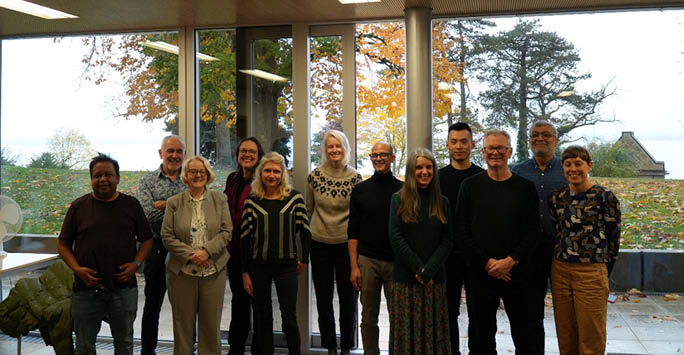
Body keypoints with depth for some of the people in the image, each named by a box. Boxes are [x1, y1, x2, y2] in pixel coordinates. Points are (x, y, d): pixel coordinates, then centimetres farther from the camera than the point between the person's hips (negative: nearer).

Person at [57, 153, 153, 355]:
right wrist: (77, 268, -10)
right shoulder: (79, 206, 3)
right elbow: (63, 244, 5)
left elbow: (146, 240, 8)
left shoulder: (131, 205, 4)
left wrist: (136, 263, -9)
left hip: (124, 287, 0)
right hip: (87, 288, 0)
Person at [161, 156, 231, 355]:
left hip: (213, 270, 1)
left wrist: (207, 251, -14)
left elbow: (227, 232, 0)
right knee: (183, 323, 7)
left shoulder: (219, 200, 6)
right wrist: (190, 255, -13)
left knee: (211, 322, 5)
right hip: (182, 271, 0)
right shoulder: (174, 203, 4)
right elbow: (167, 236, -2)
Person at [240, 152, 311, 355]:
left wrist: (304, 259, 9)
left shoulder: (294, 198, -1)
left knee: (289, 317, -3)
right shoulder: (252, 202, 1)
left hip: (286, 265, -1)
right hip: (258, 265, 1)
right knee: (263, 317, 10)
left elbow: (305, 230, 7)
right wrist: (245, 272, 0)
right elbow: (244, 238, 2)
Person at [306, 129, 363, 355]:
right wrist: (315, 229, 11)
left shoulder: (355, 177, -4)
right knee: (324, 299, 10)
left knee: (348, 298, 6)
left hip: (347, 243, -1)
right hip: (320, 244, 1)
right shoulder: (315, 175, -2)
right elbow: (309, 209, 8)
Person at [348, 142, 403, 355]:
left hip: (396, 261, 0)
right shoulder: (360, 190, 6)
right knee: (368, 318, 7)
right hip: (367, 261, 1)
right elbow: (353, 231, 5)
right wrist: (354, 266, -3)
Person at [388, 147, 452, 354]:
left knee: (434, 332, 5)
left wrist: (429, 269, -12)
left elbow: (447, 241, 2)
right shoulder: (398, 199, 2)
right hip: (405, 278, -2)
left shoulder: (442, 202, 8)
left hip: (435, 279, 2)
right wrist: (418, 268, -11)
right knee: (407, 332, 3)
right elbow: (395, 238, -6)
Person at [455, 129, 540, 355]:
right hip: (479, 273, 0)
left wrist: (511, 260, -13)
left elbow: (533, 231, 0)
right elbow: (462, 230, -1)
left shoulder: (526, 188, 5)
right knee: (481, 336, 10)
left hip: (517, 273, 0)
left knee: (525, 336, 7)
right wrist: (487, 262, -10)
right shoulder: (470, 186, 4)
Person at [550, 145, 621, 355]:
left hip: (591, 273, -4)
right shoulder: (557, 198, 7)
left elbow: (613, 239, -1)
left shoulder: (604, 197, -5)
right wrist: (557, 270, 11)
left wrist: (601, 272, 4)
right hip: (560, 271, 4)